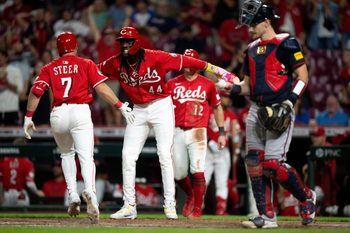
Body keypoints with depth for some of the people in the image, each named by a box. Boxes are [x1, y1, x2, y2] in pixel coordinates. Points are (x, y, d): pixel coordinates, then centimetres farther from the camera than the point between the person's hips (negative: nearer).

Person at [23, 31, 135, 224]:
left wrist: (28, 117, 9)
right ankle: (90, 191, -39)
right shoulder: (86, 64, 11)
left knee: (67, 153, 25)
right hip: (80, 111, -2)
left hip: (58, 114, 2)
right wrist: (120, 106, -1)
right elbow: (101, 87, -1)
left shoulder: (50, 68, 16)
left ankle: (72, 196, 11)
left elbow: (36, 91, 5)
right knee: (86, 157, -11)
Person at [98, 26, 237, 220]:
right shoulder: (116, 63, -5)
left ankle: (169, 204, -5)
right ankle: (129, 206, 5)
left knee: (165, 154, -10)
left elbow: (184, 61, -21)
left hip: (161, 107, -4)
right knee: (128, 156, -1)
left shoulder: (155, 57, -18)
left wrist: (220, 71, -24)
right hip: (138, 111, 4)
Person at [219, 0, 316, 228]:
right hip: (256, 110, 8)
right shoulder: (252, 49, 17)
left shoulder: (286, 44, -5)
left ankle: (307, 198, 9)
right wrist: (233, 88, 0)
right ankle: (267, 216, 5)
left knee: (273, 165, -14)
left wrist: (290, 102, -18)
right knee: (255, 163, 0)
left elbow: (303, 77, -7)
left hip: (279, 111, -8)